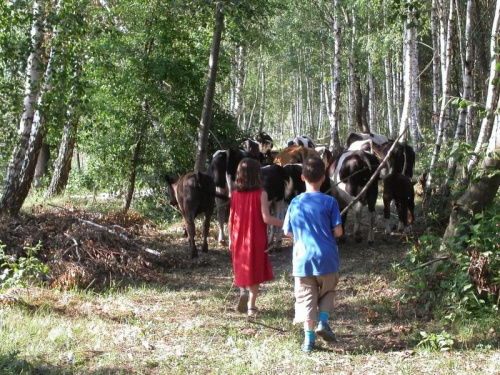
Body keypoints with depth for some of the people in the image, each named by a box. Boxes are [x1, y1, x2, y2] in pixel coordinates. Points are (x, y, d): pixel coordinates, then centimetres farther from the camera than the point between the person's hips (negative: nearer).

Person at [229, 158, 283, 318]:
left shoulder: (235, 195, -2)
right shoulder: (261, 194, -12)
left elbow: (231, 219, 2)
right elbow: (266, 218, -16)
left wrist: (231, 239, 13)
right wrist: (284, 223, -4)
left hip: (239, 239, 3)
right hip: (256, 239, -3)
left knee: (242, 268, 20)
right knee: (255, 271, 8)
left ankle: (243, 291, -6)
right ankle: (251, 307, 7)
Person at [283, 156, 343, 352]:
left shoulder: (295, 203, 1)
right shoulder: (329, 202, -7)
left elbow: (288, 232, 6)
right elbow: (338, 231, -8)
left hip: (302, 258, 1)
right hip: (326, 258, -1)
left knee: (306, 297, 6)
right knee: (327, 292, 20)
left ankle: (309, 338, 0)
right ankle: (323, 322, 0)